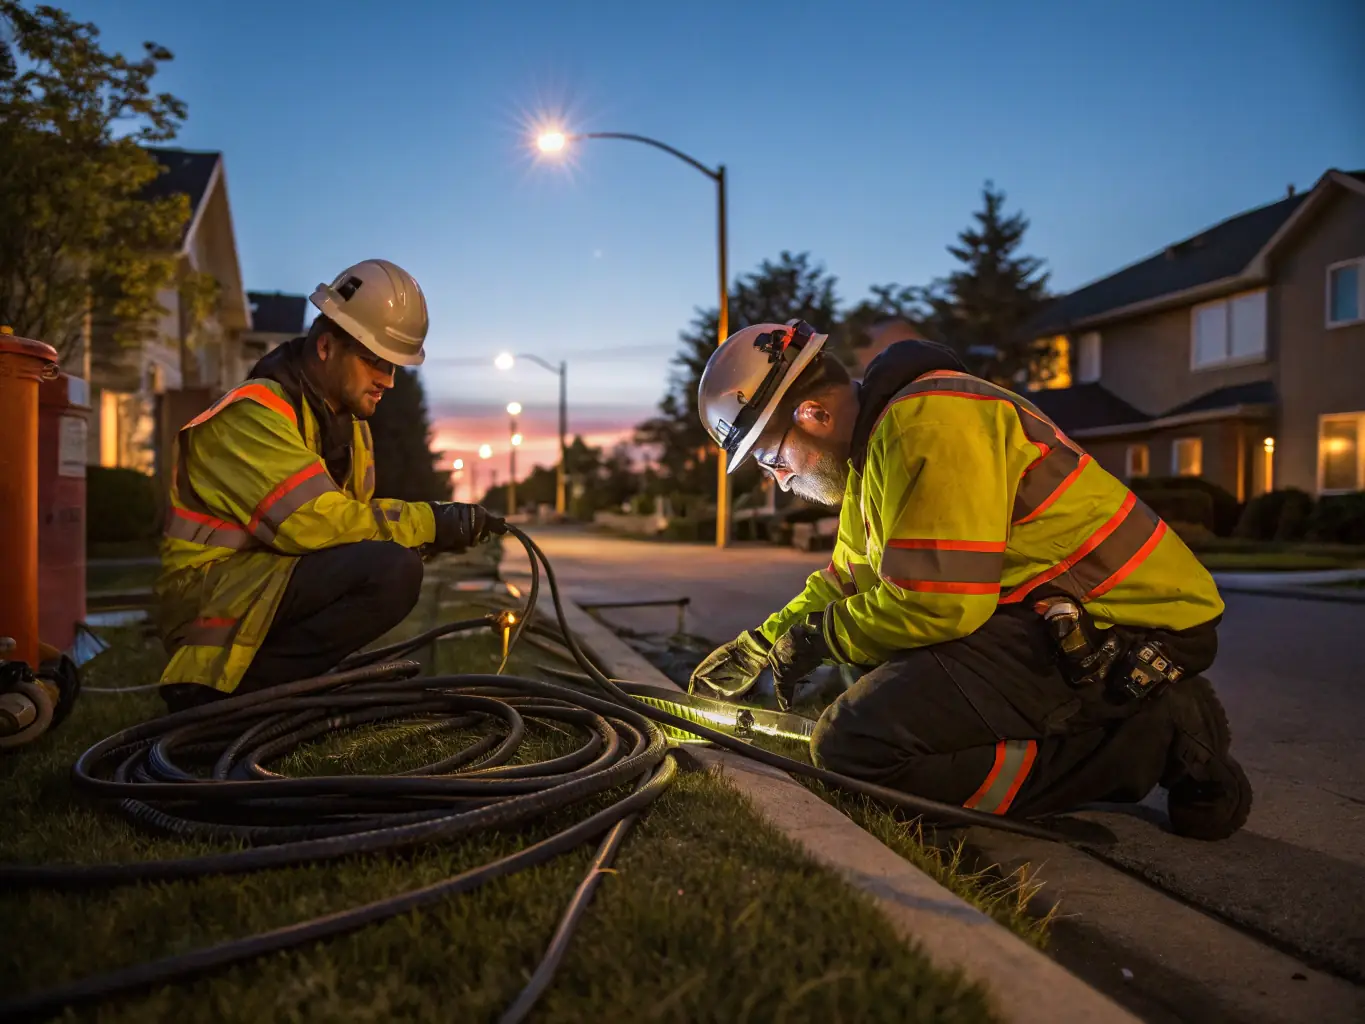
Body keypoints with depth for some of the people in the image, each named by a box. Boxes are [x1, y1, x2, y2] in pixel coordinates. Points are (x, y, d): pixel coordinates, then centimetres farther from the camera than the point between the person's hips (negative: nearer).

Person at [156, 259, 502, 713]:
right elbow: (314, 524, -26)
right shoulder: (255, 412, -17)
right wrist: (429, 522, -20)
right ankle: (216, 690, -15)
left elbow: (354, 518, 8)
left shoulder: (351, 425, 13)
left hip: (273, 582, 10)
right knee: (392, 569, -26)